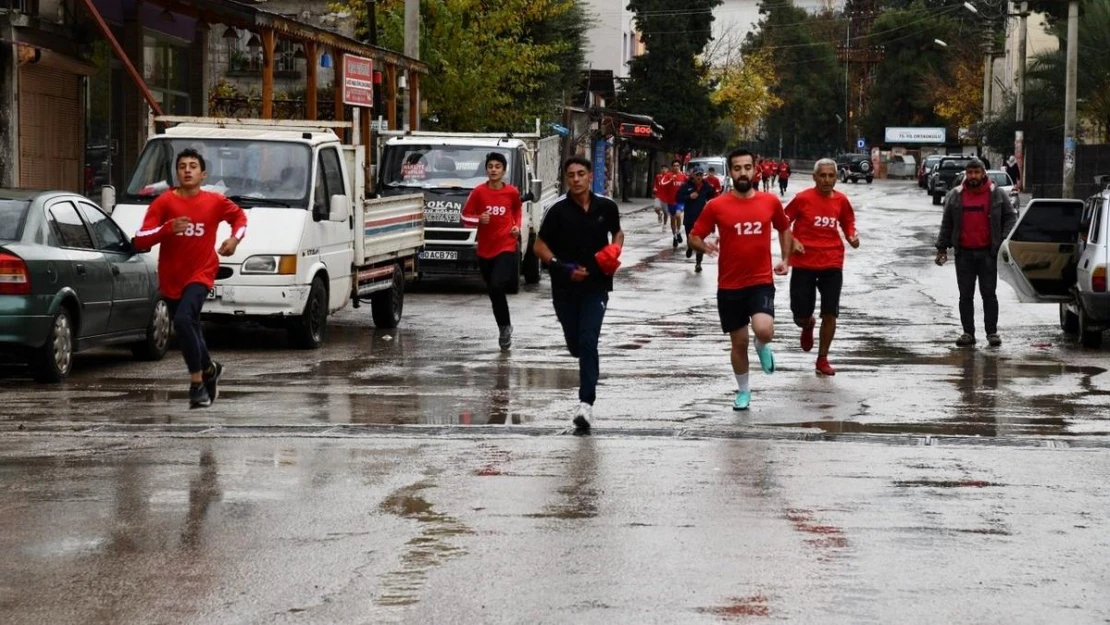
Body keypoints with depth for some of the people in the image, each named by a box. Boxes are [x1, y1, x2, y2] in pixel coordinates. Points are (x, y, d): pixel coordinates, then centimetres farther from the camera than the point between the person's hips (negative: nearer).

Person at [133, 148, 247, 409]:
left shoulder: (214, 202, -2)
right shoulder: (163, 202, -6)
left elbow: (239, 216, 20)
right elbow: (140, 241, -12)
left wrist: (235, 238, 1)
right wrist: (168, 228, -28)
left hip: (200, 275, -3)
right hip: (171, 279, 3)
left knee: (183, 320, -26)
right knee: (190, 330, 16)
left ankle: (197, 382, -17)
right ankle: (209, 370, 45)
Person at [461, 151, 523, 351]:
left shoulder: (512, 192, 0)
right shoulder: (479, 192, -3)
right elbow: (465, 217, 2)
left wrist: (517, 227, 5)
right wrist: (479, 219, -17)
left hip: (506, 247, -2)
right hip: (485, 249, 2)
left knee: (497, 286, -21)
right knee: (494, 293, 9)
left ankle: (505, 326, -4)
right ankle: (504, 328, 26)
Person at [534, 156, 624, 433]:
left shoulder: (606, 207, -1)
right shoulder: (558, 210, -7)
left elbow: (617, 233, 18)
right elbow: (540, 246, -3)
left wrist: (615, 250, -4)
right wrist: (563, 268, -17)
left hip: (596, 286, -1)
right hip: (565, 288, 1)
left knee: (588, 343, -13)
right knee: (575, 344, 12)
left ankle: (586, 403, -18)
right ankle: (588, 369, 48)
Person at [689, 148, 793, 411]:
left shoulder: (770, 202, 0)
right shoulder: (716, 206, -6)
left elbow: (784, 228, 19)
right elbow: (694, 237, 1)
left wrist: (785, 259, 8)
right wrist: (705, 246, -21)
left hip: (761, 282, 0)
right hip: (730, 286, 0)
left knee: (764, 330, -24)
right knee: (739, 342, 9)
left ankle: (763, 346, 14)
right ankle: (743, 391, 31)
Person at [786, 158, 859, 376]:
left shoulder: (841, 200, 2)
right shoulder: (803, 198, -8)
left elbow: (848, 224, 17)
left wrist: (852, 237, -3)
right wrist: (793, 241, -13)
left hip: (832, 264, 2)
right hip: (804, 264, -2)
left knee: (830, 314, -2)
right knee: (800, 316, 4)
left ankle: (822, 359, 12)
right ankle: (808, 325, 42)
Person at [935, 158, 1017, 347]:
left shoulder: (997, 195, 3)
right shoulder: (955, 196, 8)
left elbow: (1010, 218, 5)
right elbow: (946, 224, 12)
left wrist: (1005, 241, -8)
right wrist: (941, 248, 7)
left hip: (988, 253, -2)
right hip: (964, 253, 2)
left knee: (989, 294, 1)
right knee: (965, 295, 4)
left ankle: (992, 332, 4)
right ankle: (968, 333, 8)